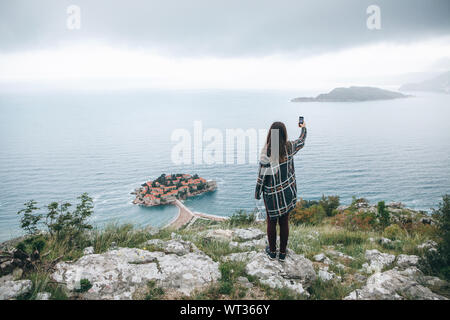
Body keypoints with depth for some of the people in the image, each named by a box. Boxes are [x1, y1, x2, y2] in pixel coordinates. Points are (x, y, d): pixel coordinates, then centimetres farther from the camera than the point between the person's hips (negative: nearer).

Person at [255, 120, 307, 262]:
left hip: (272, 193, -3)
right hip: (288, 192, 3)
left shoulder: (266, 153, -21)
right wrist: (304, 128, 34)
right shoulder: (289, 147, -10)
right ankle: (282, 253, 27)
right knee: (284, 222, 14)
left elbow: (262, 176, -16)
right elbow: (301, 141, 14)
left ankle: (272, 251, 30)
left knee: (271, 222, 14)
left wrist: (257, 194, -2)